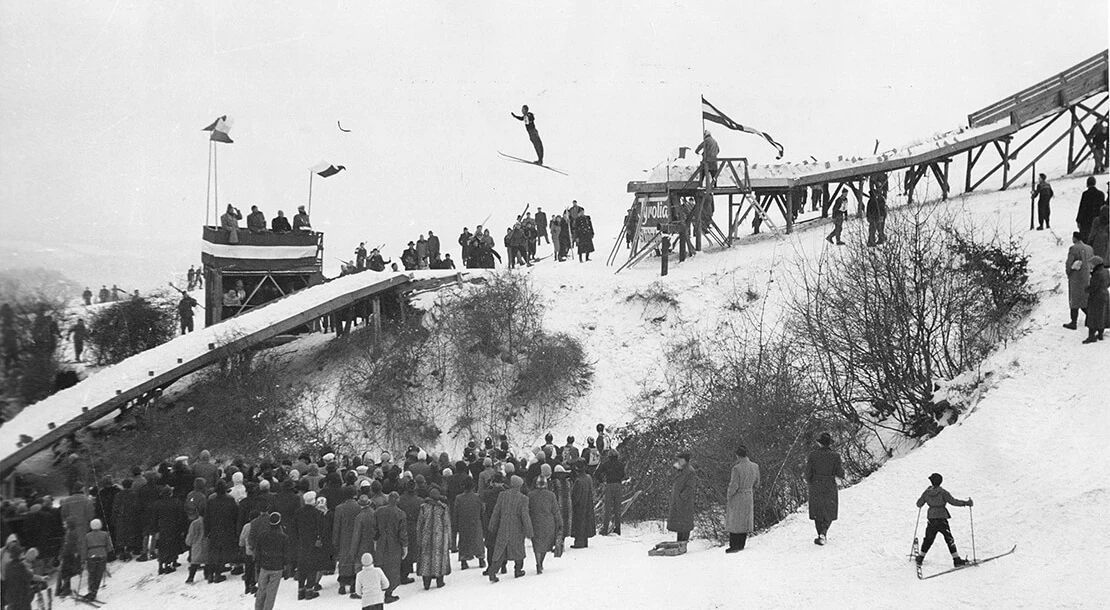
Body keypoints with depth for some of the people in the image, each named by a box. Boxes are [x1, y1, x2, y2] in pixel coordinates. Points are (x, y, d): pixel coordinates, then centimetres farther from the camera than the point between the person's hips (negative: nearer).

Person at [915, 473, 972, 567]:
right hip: (941, 519, -4)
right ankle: (956, 560, -1)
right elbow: (953, 501, -13)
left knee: (929, 539, 18)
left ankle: (920, 558, 24)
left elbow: (919, 504, 10)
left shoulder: (926, 493, 1)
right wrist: (966, 503, -4)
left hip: (931, 520, 4)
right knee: (949, 539, 2)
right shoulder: (942, 492, -11)